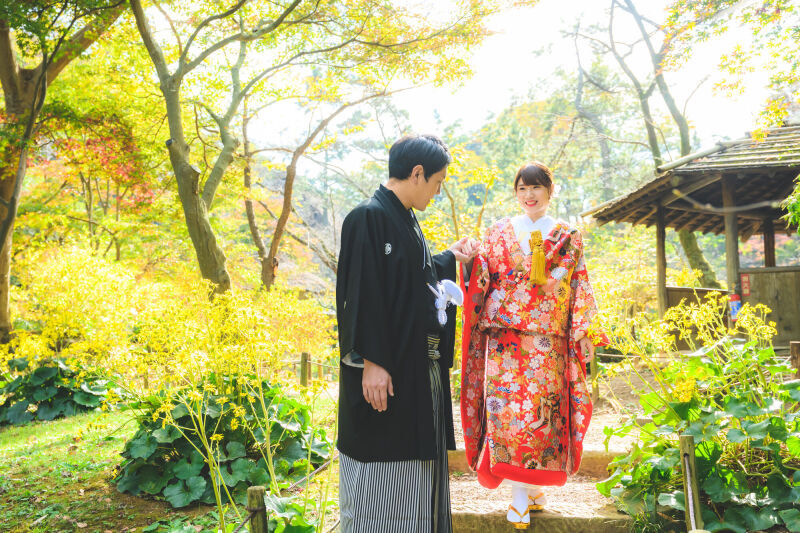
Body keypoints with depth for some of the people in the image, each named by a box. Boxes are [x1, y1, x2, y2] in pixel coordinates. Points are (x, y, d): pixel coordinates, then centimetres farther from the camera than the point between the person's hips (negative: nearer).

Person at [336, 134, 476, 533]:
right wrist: (372, 361, -24)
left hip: (421, 367, 9)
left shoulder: (405, 220, 13)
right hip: (388, 368, -9)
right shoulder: (369, 217, -15)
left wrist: (450, 258, 35)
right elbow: (363, 294, -21)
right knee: (383, 467, 3)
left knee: (416, 463, 18)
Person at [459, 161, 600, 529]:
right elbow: (481, 281, 6)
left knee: (541, 409, -2)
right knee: (507, 406, -6)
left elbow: (579, 292, 8)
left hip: (548, 342, 0)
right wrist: (470, 261, -15)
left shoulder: (568, 237, 11)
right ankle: (526, 494, 4)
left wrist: (581, 336, 1)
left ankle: (531, 489, 12)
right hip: (505, 337, 0)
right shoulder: (499, 233, 12)